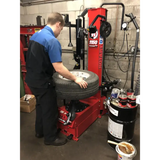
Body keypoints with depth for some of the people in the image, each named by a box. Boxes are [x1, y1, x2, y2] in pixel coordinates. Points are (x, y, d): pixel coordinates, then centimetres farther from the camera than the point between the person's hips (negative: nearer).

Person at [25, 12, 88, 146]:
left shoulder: (35, 35, 8)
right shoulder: (52, 41, -22)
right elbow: (59, 68, -26)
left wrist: (52, 70, 22)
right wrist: (75, 79, -14)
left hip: (32, 78, 9)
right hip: (42, 81, -9)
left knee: (40, 105, 24)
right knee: (50, 110, 8)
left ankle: (40, 131, 42)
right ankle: (51, 138, 28)